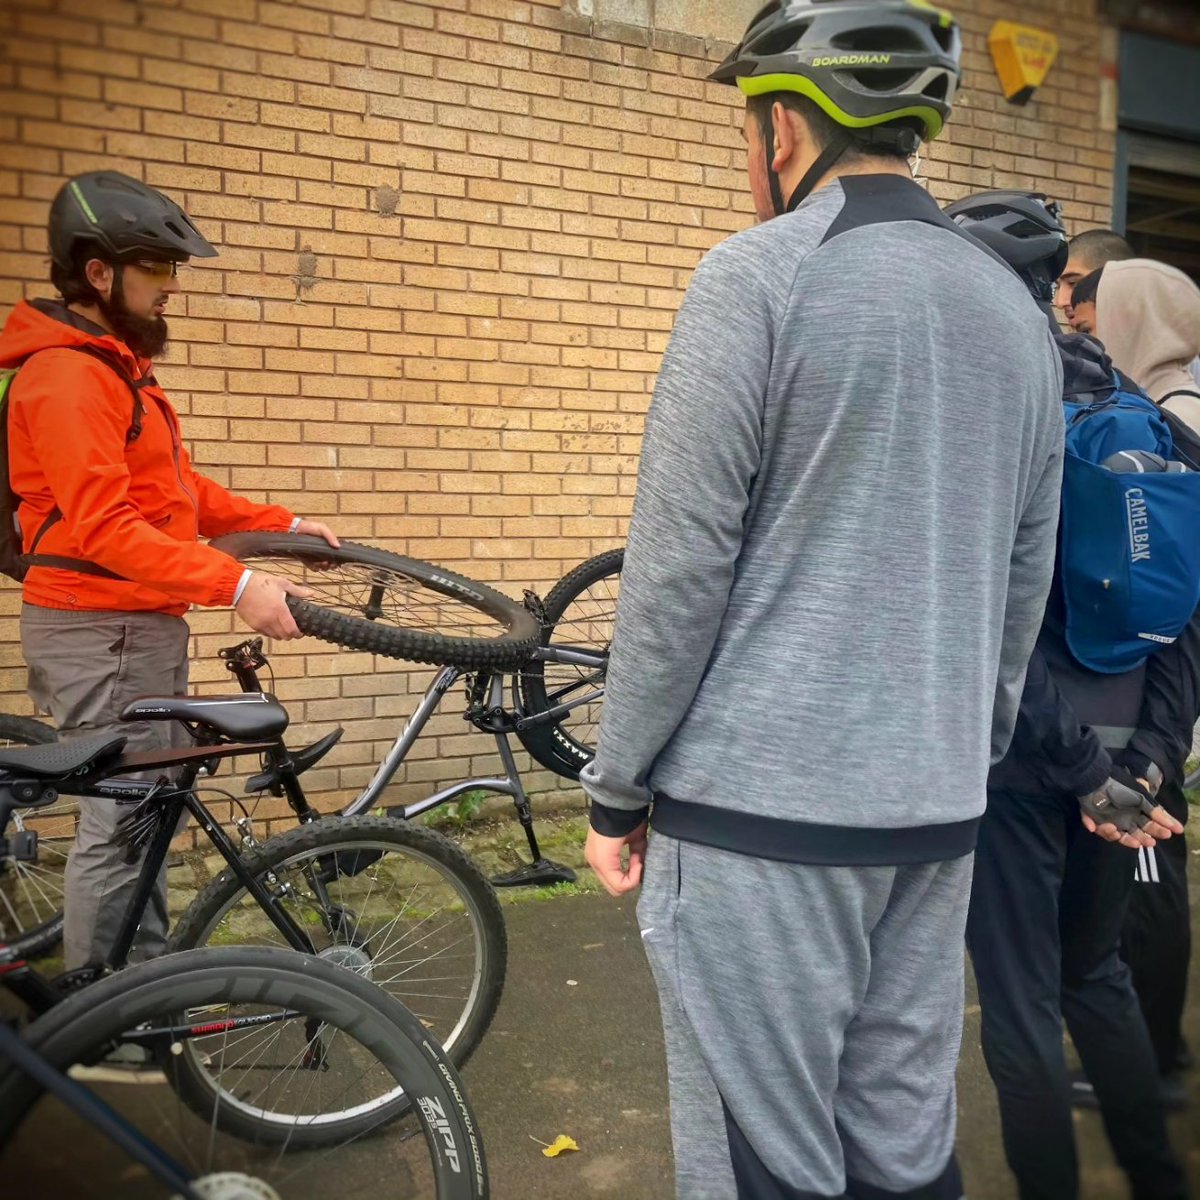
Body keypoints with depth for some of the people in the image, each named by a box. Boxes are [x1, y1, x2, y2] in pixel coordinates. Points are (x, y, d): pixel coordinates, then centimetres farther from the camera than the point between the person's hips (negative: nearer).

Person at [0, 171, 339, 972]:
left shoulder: (115, 365, 17)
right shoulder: (66, 374, -16)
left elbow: (173, 491, 19)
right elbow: (102, 527, -25)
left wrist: (284, 524, 11)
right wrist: (237, 585, -31)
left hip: (137, 624, 10)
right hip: (102, 629, -10)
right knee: (119, 826, -3)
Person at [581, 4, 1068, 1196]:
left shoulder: (759, 273, -9)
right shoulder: (1016, 307, 12)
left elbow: (679, 566, -13)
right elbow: (1025, 583, 15)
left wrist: (616, 790, -4)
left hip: (761, 807, -7)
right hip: (937, 813, 7)